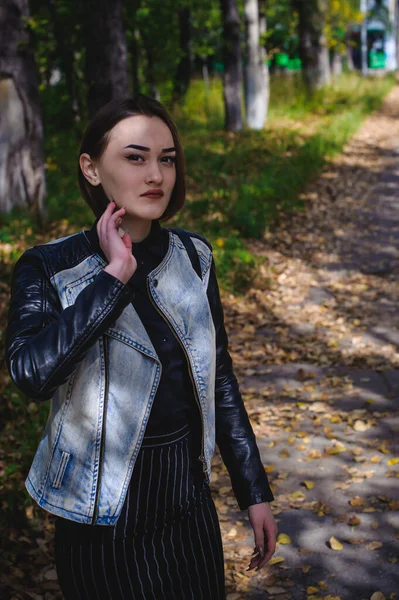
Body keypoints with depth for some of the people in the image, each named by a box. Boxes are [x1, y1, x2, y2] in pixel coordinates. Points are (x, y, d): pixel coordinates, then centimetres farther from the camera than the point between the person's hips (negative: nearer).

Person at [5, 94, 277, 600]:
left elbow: (219, 378, 6)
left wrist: (254, 492, 8)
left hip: (190, 506, 4)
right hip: (104, 518, -3)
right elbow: (32, 373, -31)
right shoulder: (47, 270, -13)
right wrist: (115, 274, -26)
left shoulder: (193, 257, -1)